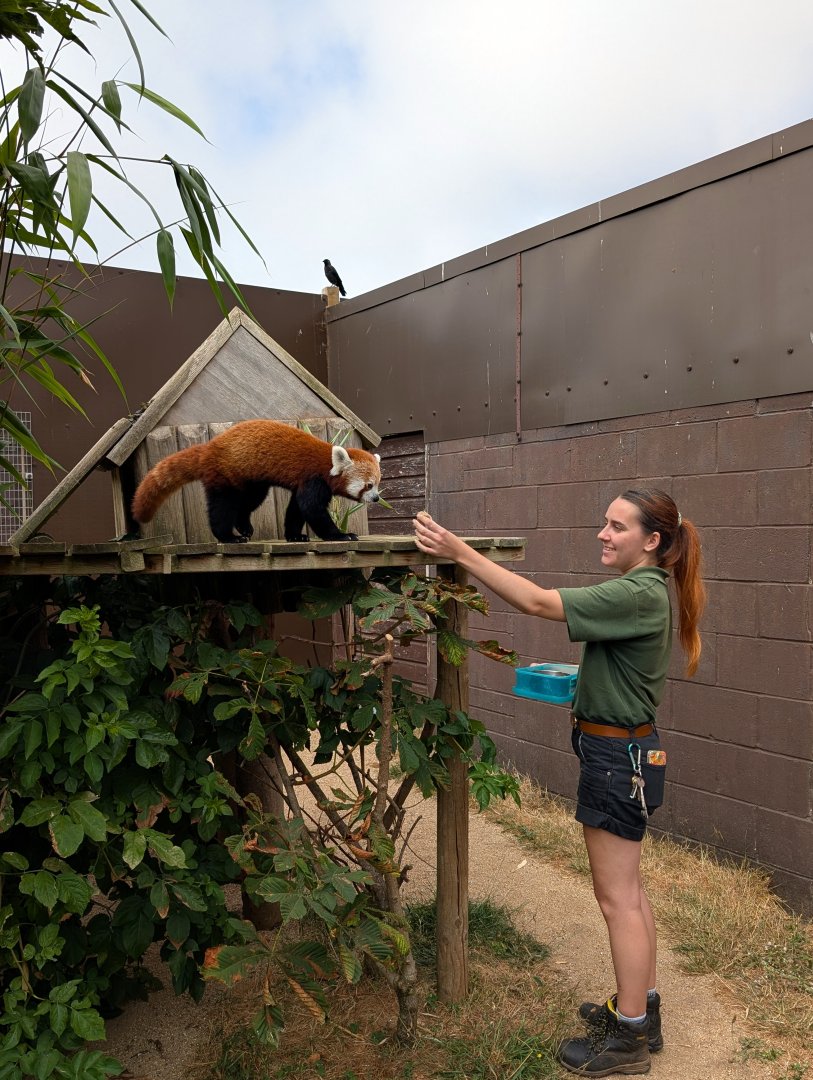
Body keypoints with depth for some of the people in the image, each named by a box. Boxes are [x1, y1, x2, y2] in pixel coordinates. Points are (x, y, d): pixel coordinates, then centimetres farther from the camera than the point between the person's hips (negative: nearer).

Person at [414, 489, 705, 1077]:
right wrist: (586, 686, 5)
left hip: (618, 755, -10)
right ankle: (643, 1010, 35)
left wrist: (460, 552, -29)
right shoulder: (647, 590, 9)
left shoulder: (638, 594, -22)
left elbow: (538, 601, -28)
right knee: (628, 891, 20)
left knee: (617, 897, 3)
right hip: (628, 748, 10)